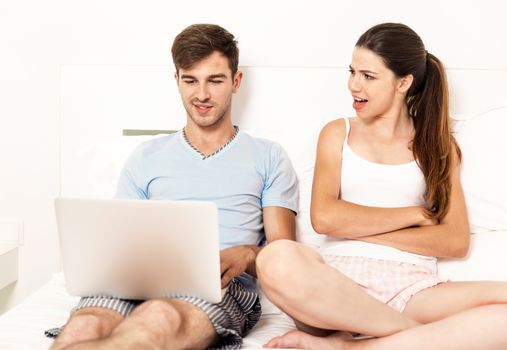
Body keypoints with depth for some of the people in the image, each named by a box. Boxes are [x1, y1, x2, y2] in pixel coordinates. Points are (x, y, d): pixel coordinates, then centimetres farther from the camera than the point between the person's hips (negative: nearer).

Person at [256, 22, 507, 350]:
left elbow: (456, 241, 4)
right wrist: (416, 214, -1)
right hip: (342, 278, -1)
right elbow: (324, 218, -3)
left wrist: (357, 227, -4)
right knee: (278, 260, -36)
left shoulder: (438, 145, 16)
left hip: (413, 288, 2)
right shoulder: (338, 134, 14)